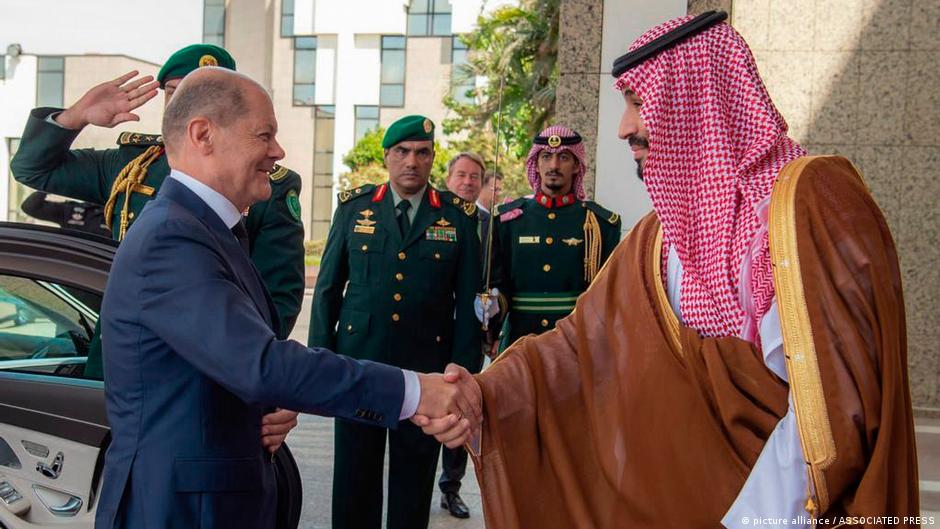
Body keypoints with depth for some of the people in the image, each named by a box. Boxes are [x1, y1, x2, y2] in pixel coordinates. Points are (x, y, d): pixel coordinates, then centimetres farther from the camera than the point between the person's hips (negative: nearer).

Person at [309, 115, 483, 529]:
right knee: (354, 478, 10)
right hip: (358, 363, 1)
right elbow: (328, 288, 7)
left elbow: (468, 300, 2)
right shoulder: (354, 207, 4)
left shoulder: (459, 216, 1)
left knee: (414, 480, 10)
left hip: (426, 368, 0)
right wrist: (321, 357, 2)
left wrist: (463, 371, -2)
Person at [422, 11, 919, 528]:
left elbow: (839, 395, -23)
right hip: (697, 487, 6)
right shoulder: (661, 233, 3)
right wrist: (485, 395, -12)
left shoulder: (812, 197, -18)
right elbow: (584, 337, 1)